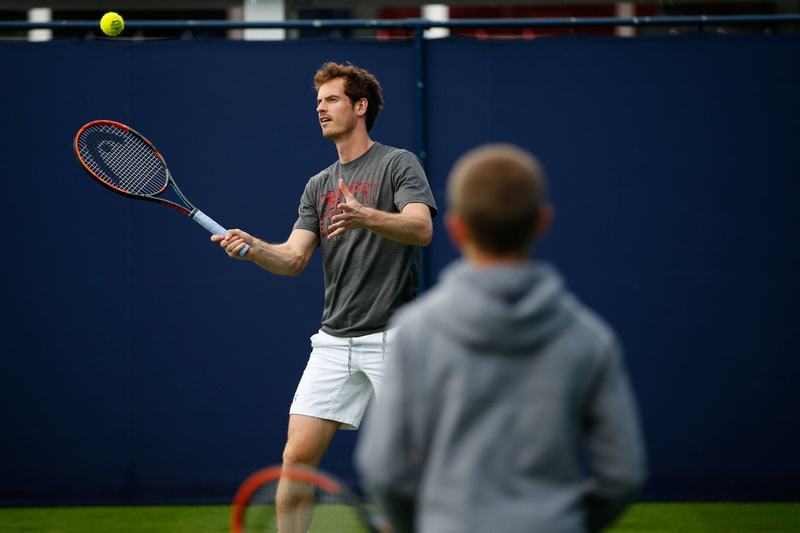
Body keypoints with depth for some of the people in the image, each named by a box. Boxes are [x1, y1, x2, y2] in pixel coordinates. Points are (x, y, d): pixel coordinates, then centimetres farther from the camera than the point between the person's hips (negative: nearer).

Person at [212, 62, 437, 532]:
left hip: (392, 336, -5)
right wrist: (252, 247, -14)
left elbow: (421, 228, -18)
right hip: (335, 340, 5)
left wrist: (365, 217, -36)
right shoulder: (319, 185, 17)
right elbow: (294, 258, 7)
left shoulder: (398, 164, -1)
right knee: (297, 457, -4)